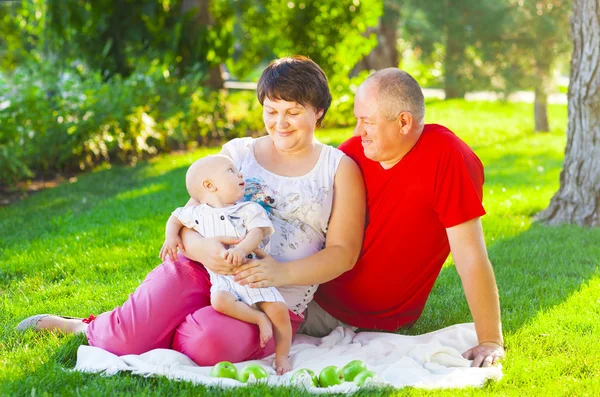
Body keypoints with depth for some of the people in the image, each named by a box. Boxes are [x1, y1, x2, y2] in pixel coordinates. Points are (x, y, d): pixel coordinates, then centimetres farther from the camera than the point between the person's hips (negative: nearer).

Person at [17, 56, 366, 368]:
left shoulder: (340, 169, 7)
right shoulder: (237, 153, 13)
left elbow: (343, 252, -2)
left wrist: (282, 273, -21)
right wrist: (201, 246, -19)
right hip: (204, 271, 2)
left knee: (208, 343, -34)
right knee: (121, 342, -24)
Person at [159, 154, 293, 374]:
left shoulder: (250, 209, 5)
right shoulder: (198, 213, 9)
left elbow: (257, 233, -12)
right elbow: (176, 218, 27)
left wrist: (241, 249, -32)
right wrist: (171, 237, 7)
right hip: (223, 280, 0)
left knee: (278, 309, -18)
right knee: (219, 300, -34)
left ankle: (282, 357, 0)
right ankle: (260, 318, -15)